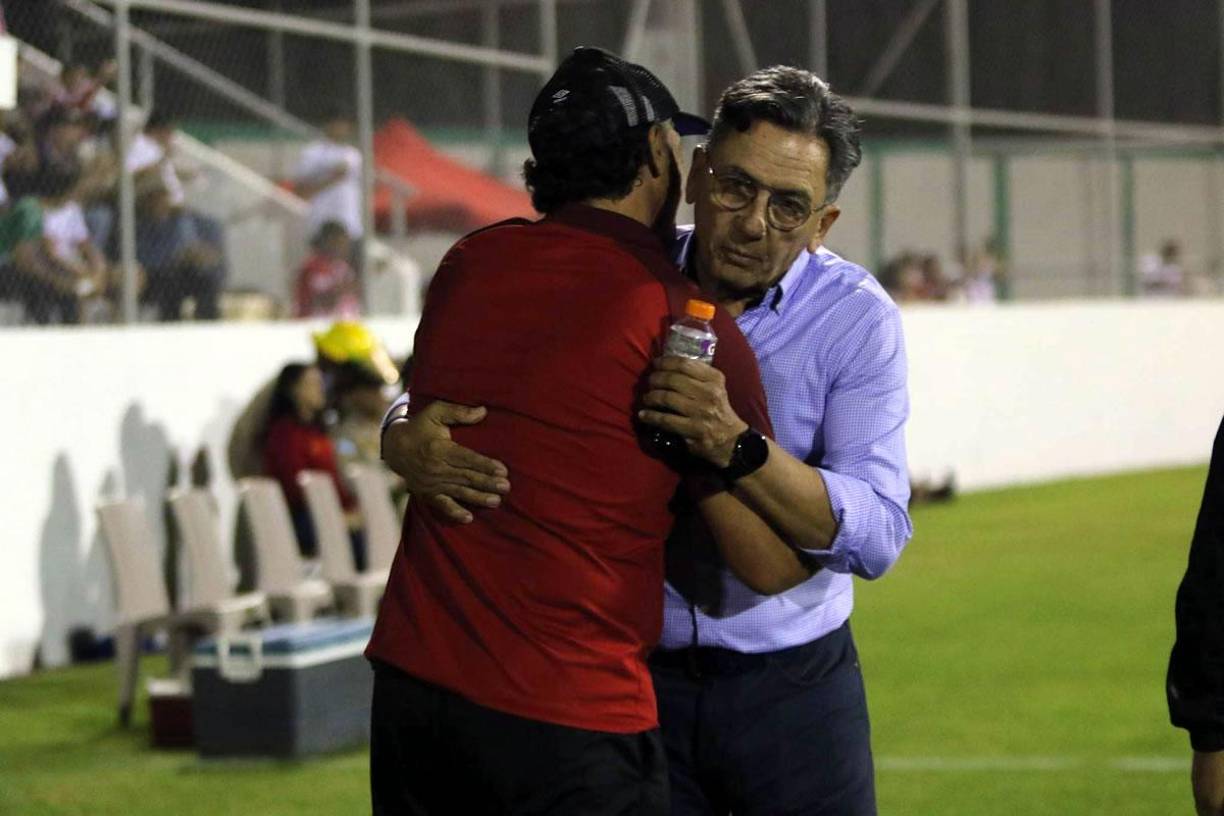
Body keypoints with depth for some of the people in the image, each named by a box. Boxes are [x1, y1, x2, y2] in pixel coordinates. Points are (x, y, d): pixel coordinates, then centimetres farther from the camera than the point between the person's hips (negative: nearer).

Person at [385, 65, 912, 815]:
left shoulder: (856, 318, -8)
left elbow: (877, 534, -17)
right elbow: (442, 397, 0)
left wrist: (737, 447, -32)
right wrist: (408, 441, -24)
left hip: (791, 688, -1)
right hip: (635, 680, 1)